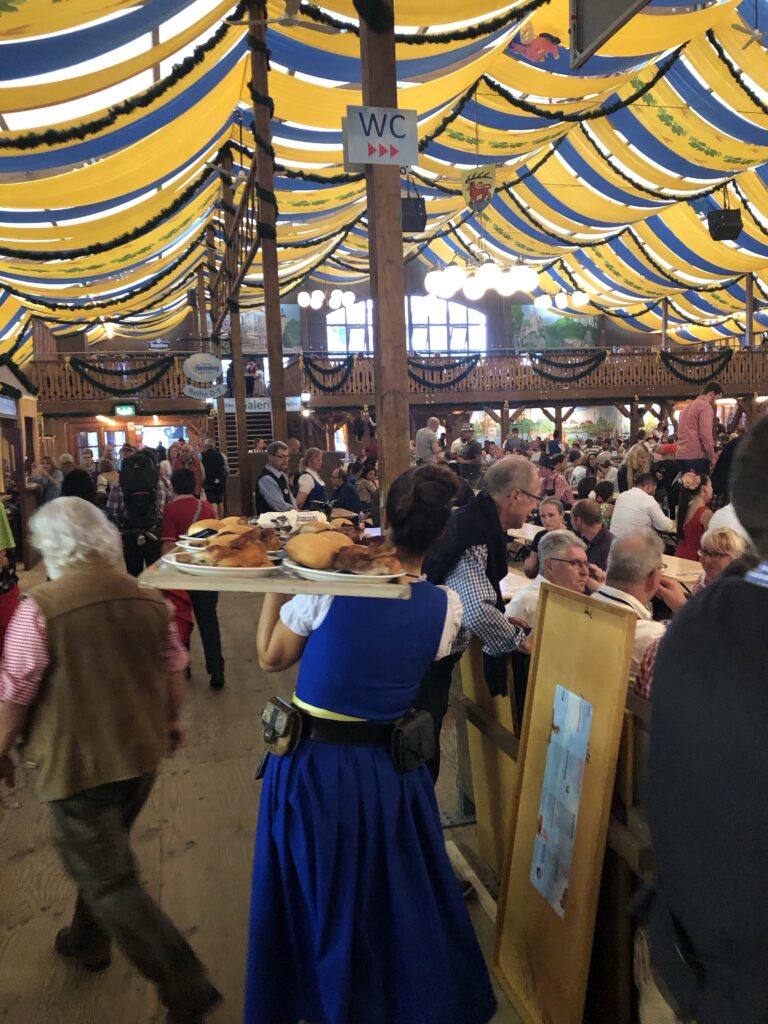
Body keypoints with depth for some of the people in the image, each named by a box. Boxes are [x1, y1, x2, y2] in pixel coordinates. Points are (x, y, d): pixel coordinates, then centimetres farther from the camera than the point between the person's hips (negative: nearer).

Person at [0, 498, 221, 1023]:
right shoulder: (148, 599, -4)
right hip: (142, 752, 6)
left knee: (109, 880, 6)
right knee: (107, 854, 28)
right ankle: (88, 940, 49)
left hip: (77, 761, -6)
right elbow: (175, 669, 5)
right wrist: (173, 720, 22)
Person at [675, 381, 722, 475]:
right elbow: (705, 434, -16)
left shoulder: (688, 406, 21)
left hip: (681, 455, 8)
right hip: (697, 456, -8)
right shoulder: (705, 406, -6)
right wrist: (712, 457, -10)